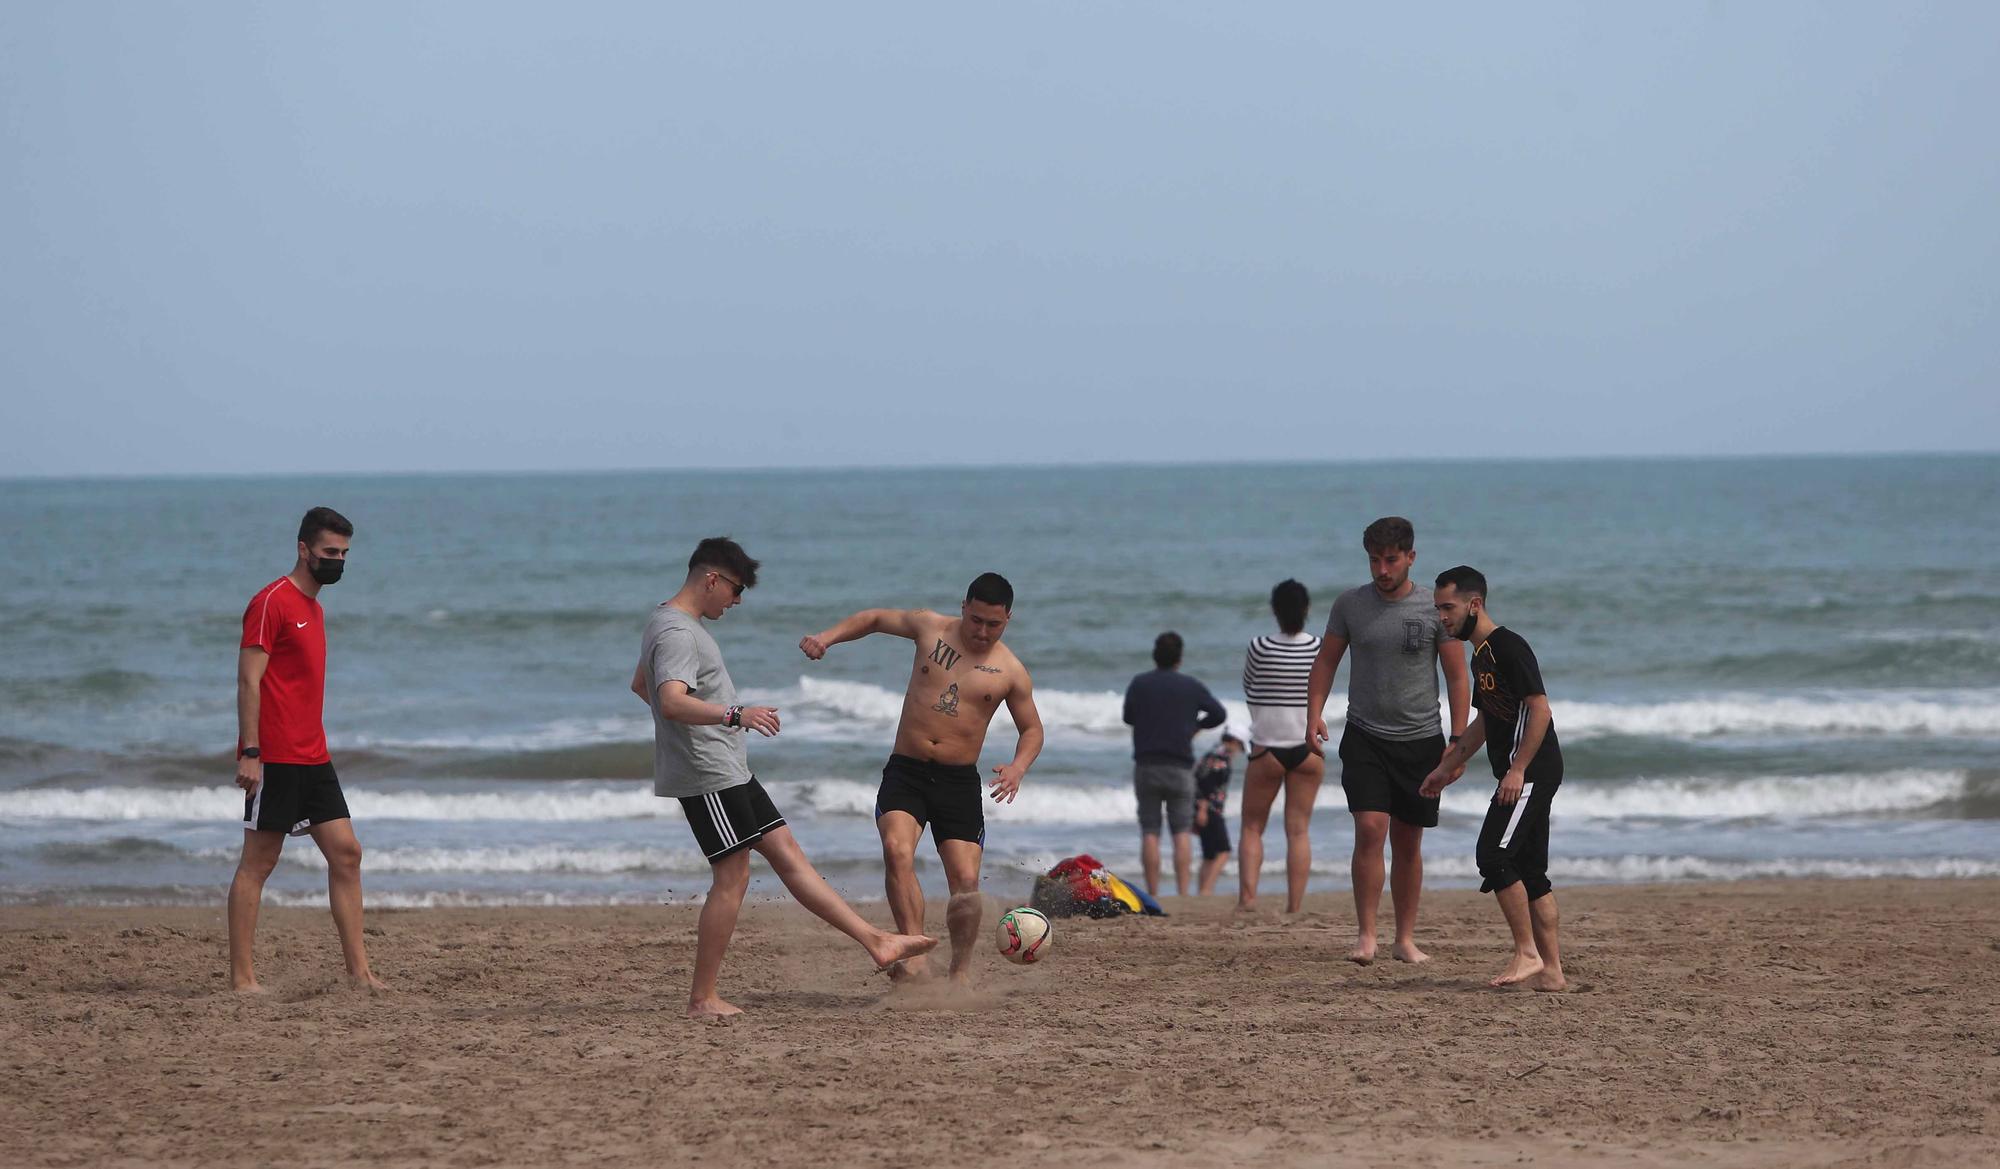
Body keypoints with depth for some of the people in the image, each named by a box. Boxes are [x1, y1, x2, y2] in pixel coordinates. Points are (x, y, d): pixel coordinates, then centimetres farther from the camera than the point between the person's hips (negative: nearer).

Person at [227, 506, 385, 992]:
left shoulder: (313, 607, 19)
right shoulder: (272, 602, -9)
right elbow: (249, 681, -15)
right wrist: (250, 753, -21)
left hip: (312, 759, 9)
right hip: (274, 759, -9)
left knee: (346, 853, 4)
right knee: (257, 863, -5)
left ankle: (358, 970, 5)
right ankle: (241, 978, -2)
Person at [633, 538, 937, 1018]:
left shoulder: (675, 624, 15)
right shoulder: (677, 633, -18)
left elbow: (640, 685, 31)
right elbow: (672, 702, -35)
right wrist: (734, 716, -46)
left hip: (729, 770, 11)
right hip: (707, 776, -11)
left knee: (786, 852, 9)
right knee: (733, 876, -9)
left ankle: (875, 941, 9)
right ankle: (702, 1000, -4)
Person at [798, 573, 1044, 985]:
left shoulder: (1011, 673, 2)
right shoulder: (931, 628, 4)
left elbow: (1032, 729, 11)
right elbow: (874, 618, 18)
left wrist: (1019, 766, -9)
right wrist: (827, 637, 4)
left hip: (959, 781, 0)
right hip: (905, 772, 0)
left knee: (966, 882, -7)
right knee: (897, 850, -27)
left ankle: (961, 972, 14)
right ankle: (916, 956, -33)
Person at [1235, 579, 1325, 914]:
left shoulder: (1260, 649, -9)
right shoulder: (1320, 649, -4)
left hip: (1267, 749, -2)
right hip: (1308, 748, 2)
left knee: (1252, 828, 9)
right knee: (1299, 830, 4)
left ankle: (1247, 896, -6)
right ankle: (1294, 906, 0)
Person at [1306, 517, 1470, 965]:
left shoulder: (1434, 609, -1)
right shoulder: (1349, 604, 2)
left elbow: (1457, 676, 2)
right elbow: (1326, 661, 11)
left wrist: (1457, 740, -3)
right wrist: (1314, 713, -3)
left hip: (1420, 740, 0)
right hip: (1365, 738, 0)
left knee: (1408, 843, 6)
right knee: (1370, 829, -15)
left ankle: (1405, 938, 16)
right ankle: (1365, 935, -12)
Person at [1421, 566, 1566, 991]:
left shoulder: (1509, 646, -13)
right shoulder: (1482, 654, 18)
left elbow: (1540, 710, -19)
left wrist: (1518, 769, -23)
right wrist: (1448, 766, 32)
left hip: (1531, 771, -10)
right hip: (1523, 776, 10)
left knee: (1494, 856, -15)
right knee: (1530, 872, 8)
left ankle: (1527, 953, -10)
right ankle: (1551, 969, 9)